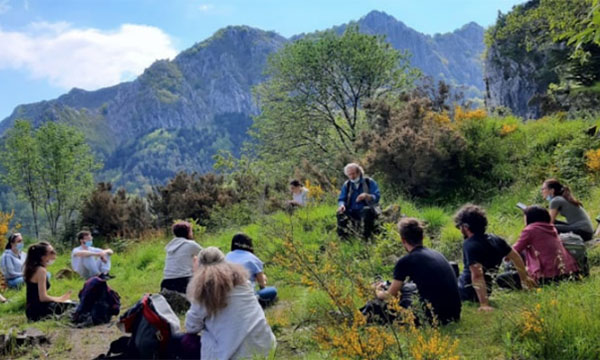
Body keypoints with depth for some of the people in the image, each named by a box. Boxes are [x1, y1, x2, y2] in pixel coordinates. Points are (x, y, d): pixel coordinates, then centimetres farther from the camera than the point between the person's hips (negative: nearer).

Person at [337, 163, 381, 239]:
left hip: (367, 211, -2)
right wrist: (342, 205, -17)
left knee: (367, 211, -36)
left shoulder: (370, 182, 3)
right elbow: (341, 199, 8)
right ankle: (343, 238, -16)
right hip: (352, 212, 2)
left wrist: (366, 196, -27)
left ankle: (367, 238, -26)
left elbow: (376, 197, -6)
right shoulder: (347, 184, 13)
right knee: (340, 213, -27)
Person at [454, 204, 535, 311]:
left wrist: (484, 304, -36)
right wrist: (525, 278, 27)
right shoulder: (495, 240, -1)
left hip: (467, 292, -8)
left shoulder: (469, 245, -25)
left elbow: (477, 274, -33)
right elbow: (516, 257, 12)